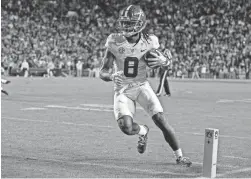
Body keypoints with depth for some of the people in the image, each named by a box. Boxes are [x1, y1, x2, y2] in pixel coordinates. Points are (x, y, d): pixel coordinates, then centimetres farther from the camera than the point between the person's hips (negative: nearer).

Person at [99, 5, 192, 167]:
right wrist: (112, 76, -32)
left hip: (142, 86, 0)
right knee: (126, 128, -19)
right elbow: (103, 72, -9)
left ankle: (179, 156, 3)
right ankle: (143, 131, 19)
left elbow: (167, 61, 5)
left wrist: (163, 61, -20)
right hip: (123, 89, 0)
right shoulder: (115, 41, -14)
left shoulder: (149, 42, -11)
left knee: (161, 120, -14)